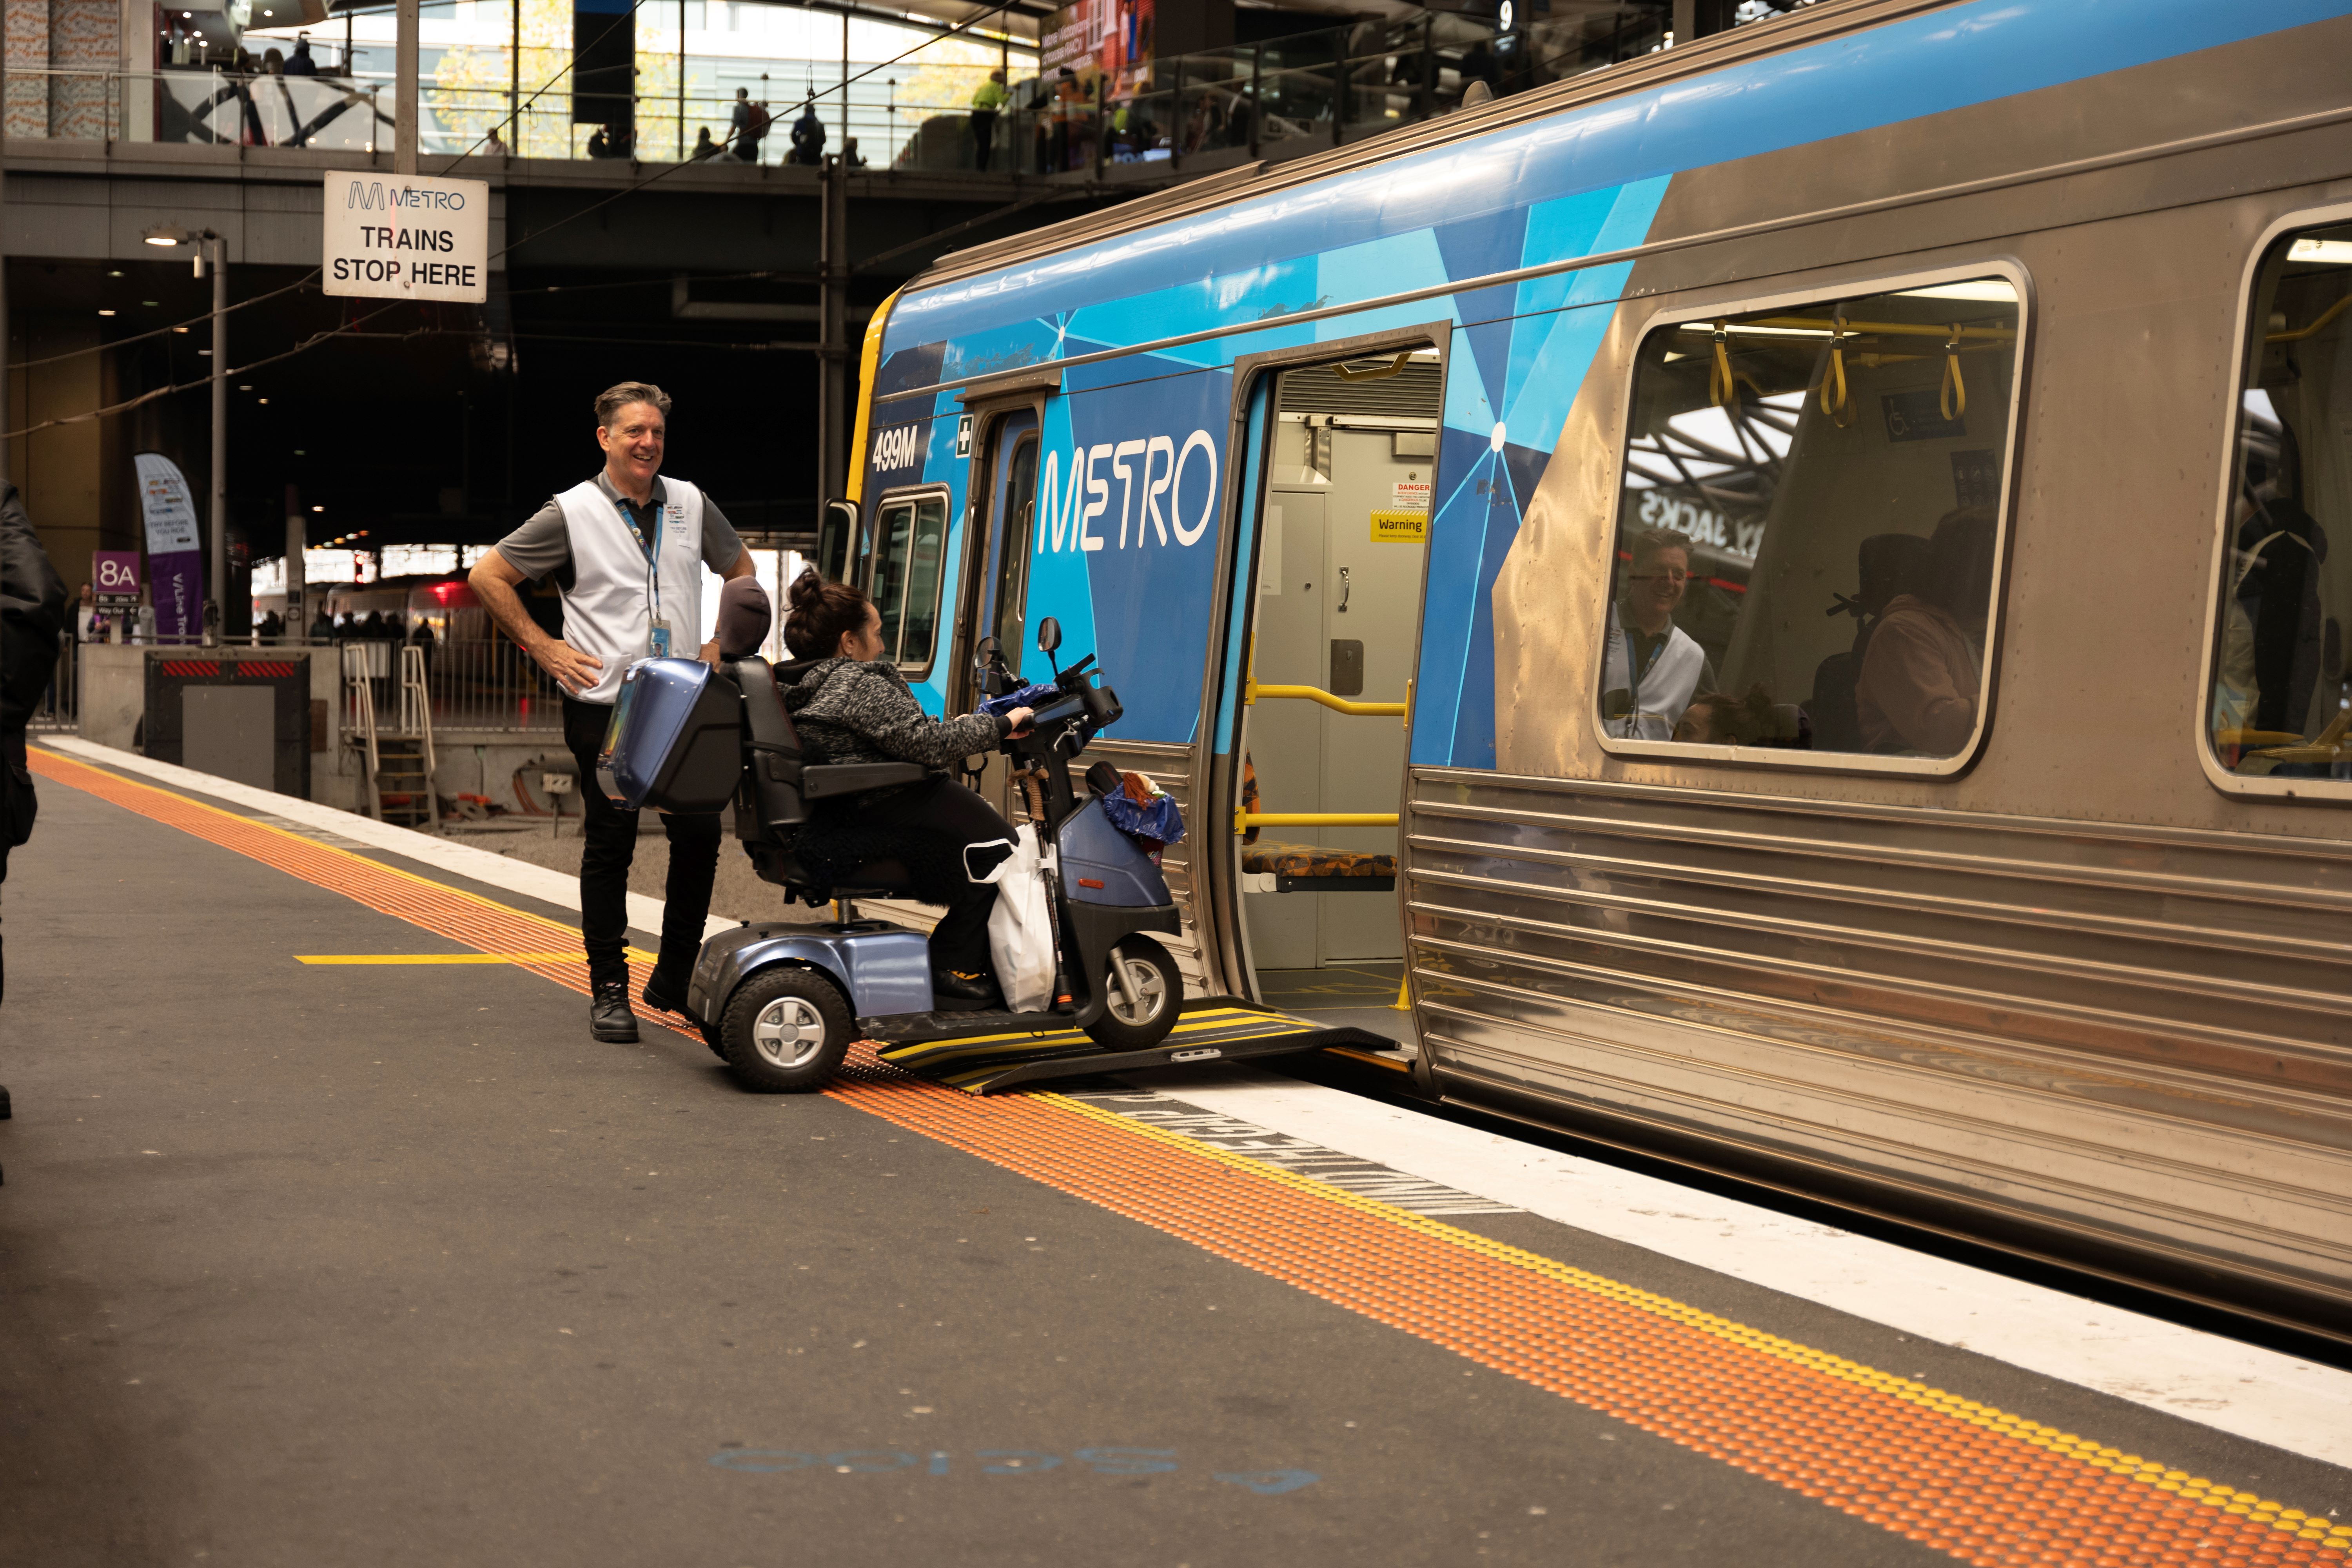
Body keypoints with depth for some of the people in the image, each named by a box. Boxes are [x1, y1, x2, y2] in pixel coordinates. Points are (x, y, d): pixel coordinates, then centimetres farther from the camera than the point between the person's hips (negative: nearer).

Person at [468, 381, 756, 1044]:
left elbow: (741, 571, 25)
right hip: (603, 708, -4)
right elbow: (487, 576, 0)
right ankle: (608, 990, 11)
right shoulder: (572, 513, -2)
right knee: (609, 846, 2)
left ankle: (675, 978, 18)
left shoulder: (691, 505, 9)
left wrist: (722, 645, 12)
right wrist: (543, 647, -3)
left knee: (700, 836, 2)